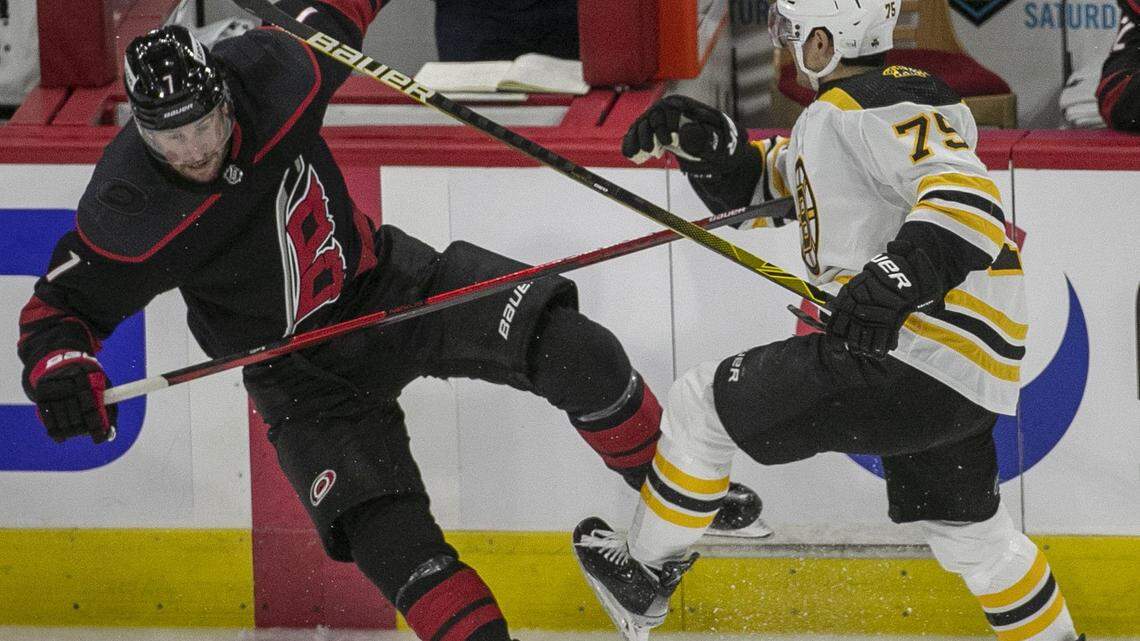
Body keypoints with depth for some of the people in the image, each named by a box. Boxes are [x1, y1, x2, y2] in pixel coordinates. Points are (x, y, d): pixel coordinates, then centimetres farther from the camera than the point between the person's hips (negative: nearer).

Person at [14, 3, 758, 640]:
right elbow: (59, 306, -17)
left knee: (572, 351, -13)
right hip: (304, 375, -3)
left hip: (386, 279, 3)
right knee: (392, 541, -20)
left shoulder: (271, 75, -19)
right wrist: (60, 371, -37)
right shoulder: (127, 216, -26)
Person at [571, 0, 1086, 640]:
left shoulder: (882, 106, -16)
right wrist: (703, 138, 7)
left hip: (920, 362, -11)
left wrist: (898, 280, -43)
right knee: (967, 529, 28)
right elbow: (754, 181, 27)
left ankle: (644, 578, 15)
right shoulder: (838, 111, 17)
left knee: (704, 404, 0)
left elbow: (969, 202, -30)